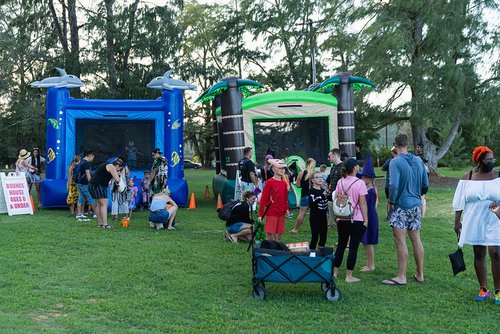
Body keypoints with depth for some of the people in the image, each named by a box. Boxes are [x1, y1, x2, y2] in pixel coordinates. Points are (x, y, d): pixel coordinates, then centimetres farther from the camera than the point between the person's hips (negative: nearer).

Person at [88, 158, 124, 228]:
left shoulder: (107, 166, 23)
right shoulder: (111, 167, -8)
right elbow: (117, 180, -15)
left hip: (92, 185, 10)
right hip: (98, 186, -10)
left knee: (98, 204, 13)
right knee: (104, 204, -10)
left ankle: (99, 223, 15)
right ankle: (105, 224, -15)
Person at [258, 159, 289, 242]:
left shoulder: (285, 183, 8)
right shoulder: (270, 182, -9)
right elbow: (263, 198, -9)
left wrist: (286, 209, 9)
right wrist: (260, 214, -11)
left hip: (281, 214, 6)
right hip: (271, 214, -6)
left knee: (278, 236, 11)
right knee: (269, 236, -4)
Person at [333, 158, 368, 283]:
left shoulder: (340, 182, 4)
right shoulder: (359, 183, -10)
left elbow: (335, 200, 7)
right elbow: (362, 203, -11)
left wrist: (336, 217, 15)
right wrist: (366, 220, -5)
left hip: (342, 219, 5)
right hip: (356, 220, -5)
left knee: (341, 245, 16)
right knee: (353, 247, 2)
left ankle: (335, 272, 21)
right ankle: (349, 276, 5)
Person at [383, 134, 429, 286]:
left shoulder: (395, 162, -14)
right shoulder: (419, 161, 5)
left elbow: (394, 185, -23)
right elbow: (425, 184, 9)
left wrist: (391, 201, -10)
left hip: (401, 206, -6)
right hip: (416, 205, 7)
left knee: (400, 242, -2)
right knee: (416, 240, 13)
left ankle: (401, 277, 2)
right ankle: (420, 274, 22)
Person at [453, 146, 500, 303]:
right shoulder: (468, 178, 3)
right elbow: (459, 202, 5)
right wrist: (457, 221, 3)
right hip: (474, 223, 1)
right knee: (479, 254, 7)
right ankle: (483, 289, 17)